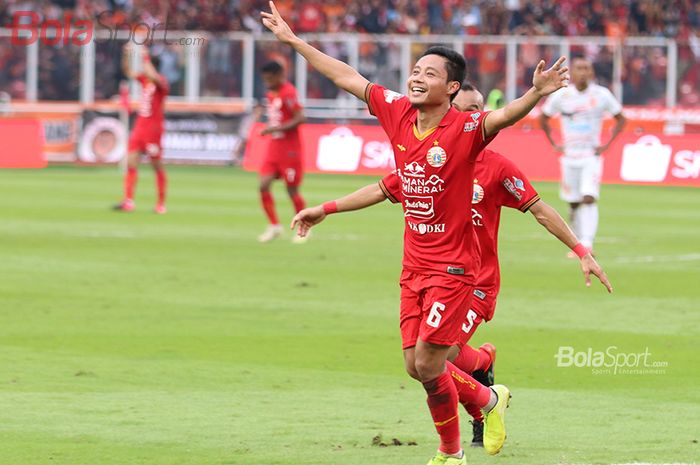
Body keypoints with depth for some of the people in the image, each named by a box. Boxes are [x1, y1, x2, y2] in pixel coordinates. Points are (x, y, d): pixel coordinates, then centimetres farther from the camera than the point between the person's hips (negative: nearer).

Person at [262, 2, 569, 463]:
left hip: (453, 266, -6)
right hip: (415, 265, 6)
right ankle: (489, 398, 33)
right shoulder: (398, 113, 1)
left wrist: (537, 93, -55)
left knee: (428, 364, -9)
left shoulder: (465, 129, -16)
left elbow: (506, 115, -34)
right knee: (416, 365, 7)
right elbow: (348, 78, 11)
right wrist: (293, 39, 16)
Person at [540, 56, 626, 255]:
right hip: (569, 156, 2)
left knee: (589, 198, -18)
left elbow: (620, 120, 7)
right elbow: (543, 118, 13)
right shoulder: (561, 96, -2)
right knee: (573, 203, 6)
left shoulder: (602, 95, -5)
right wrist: (554, 145, 5)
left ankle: (587, 244, -23)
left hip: (592, 156, -2)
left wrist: (606, 145, -2)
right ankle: (579, 243, 21)